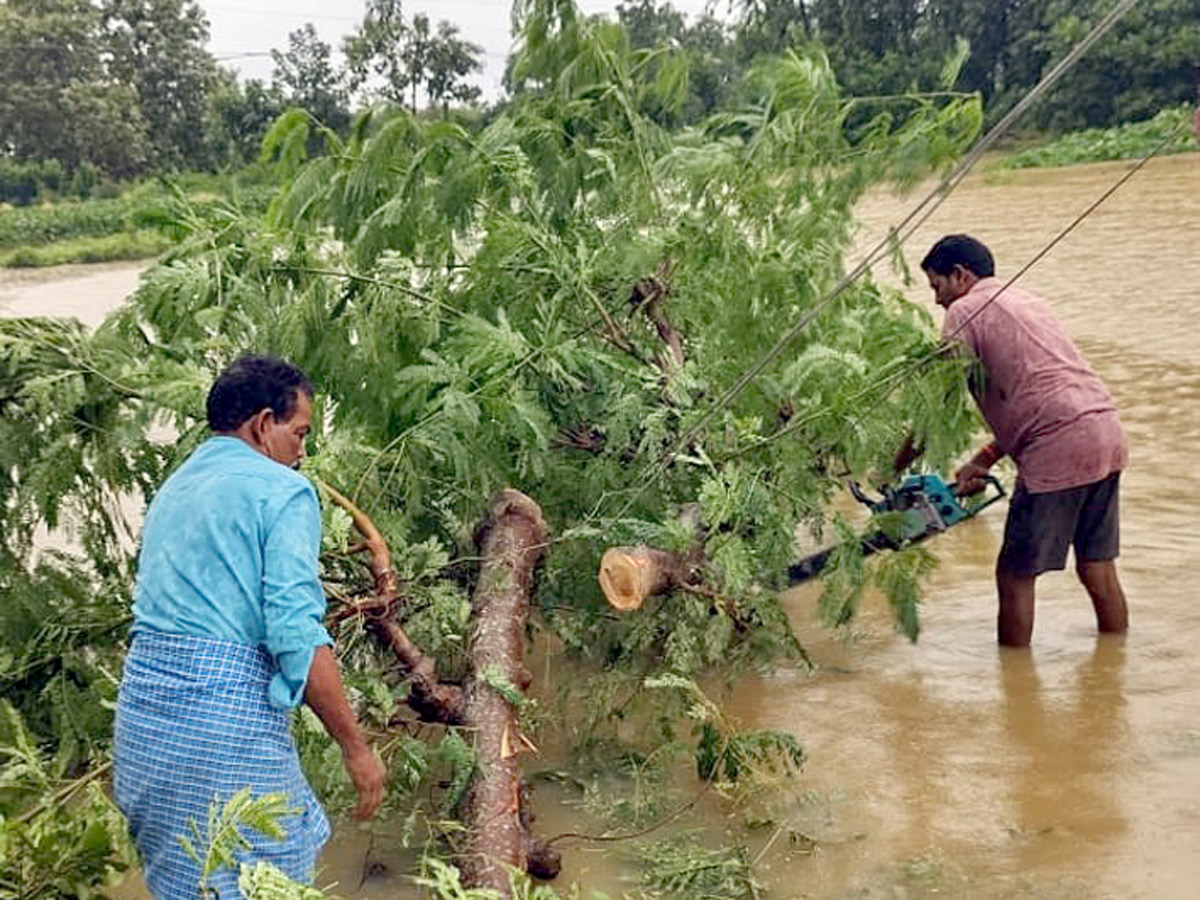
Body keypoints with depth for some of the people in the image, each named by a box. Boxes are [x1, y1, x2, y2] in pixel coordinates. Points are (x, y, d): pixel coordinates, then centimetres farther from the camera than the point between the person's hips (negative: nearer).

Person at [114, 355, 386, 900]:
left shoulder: (171, 491, 19)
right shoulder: (282, 491, -7)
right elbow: (295, 635, -16)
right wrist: (355, 747, -11)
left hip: (141, 698, 8)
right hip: (227, 716, -8)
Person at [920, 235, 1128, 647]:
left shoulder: (966, 310, 0)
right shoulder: (1026, 300, 25)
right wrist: (983, 462, 23)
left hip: (1060, 450, -8)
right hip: (1107, 434, 9)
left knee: (1015, 577, 4)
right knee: (1098, 570, 18)